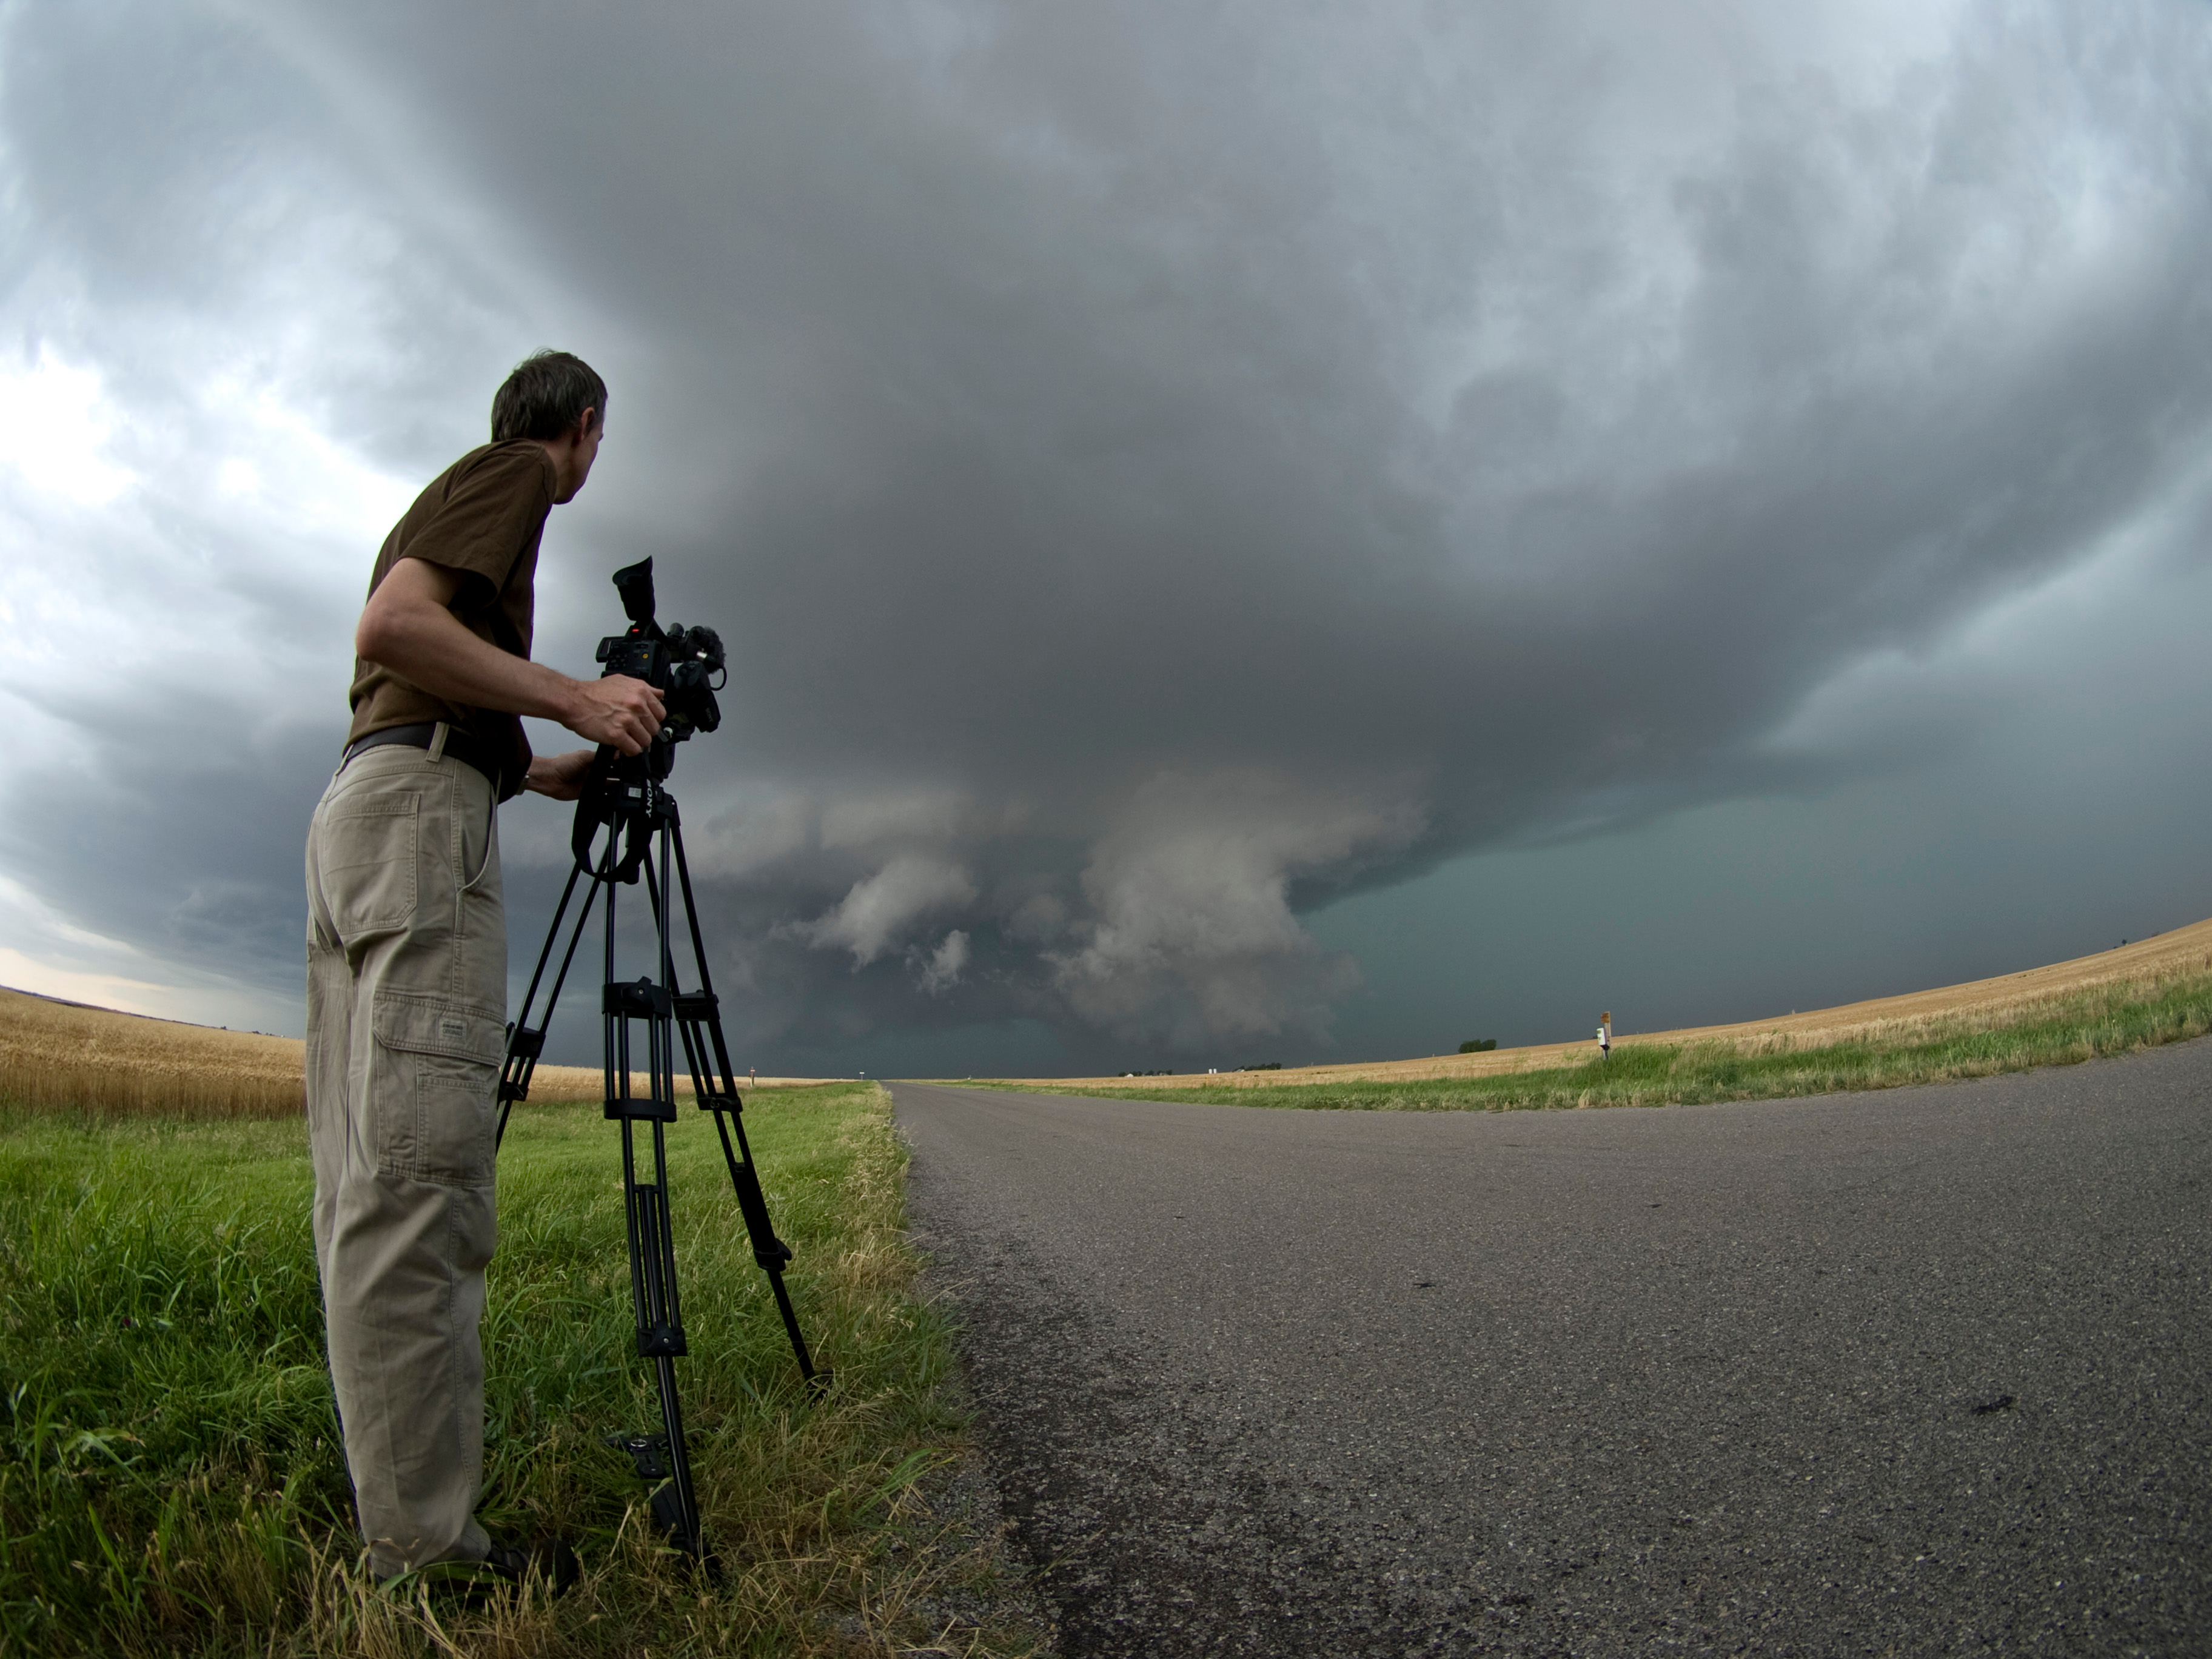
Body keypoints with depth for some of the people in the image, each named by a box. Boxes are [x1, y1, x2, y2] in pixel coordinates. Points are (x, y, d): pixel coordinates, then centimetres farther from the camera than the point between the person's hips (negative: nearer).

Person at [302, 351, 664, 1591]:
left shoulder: (458, 489, 30)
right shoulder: (512, 473, 3)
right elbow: (394, 624, -14)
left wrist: (539, 772, 30)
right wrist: (575, 698, -11)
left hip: (361, 805, 11)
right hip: (423, 807, -10)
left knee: (369, 1179, 6)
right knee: (422, 1174, -15)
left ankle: (400, 1509, 12)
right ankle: (426, 1553, -14)